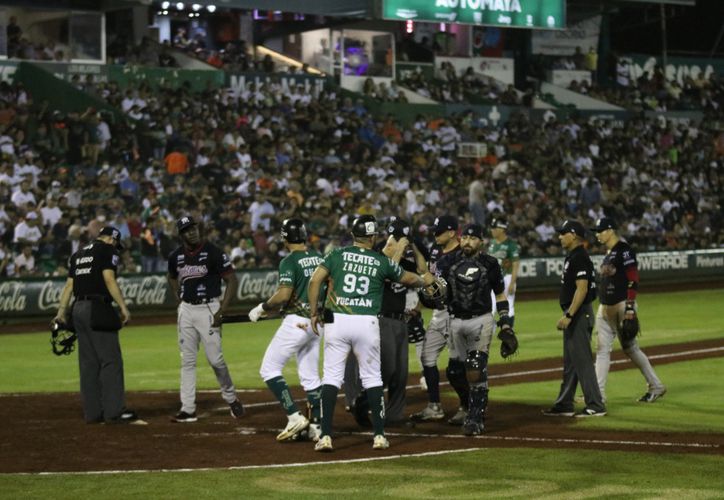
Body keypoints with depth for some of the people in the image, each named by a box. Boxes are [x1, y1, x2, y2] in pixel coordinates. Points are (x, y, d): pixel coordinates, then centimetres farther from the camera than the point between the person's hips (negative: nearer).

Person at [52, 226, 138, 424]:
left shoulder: (78, 254, 20)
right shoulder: (107, 250, -1)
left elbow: (69, 284, 15)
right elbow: (109, 280, -13)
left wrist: (61, 312, 10)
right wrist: (123, 307, -15)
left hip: (78, 309, 8)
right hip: (98, 309, -8)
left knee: (88, 363, 9)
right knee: (111, 360, -7)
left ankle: (92, 413, 9)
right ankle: (114, 412, -12)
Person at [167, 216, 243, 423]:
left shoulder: (213, 253, -10)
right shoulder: (176, 256, 5)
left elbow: (232, 280, -8)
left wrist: (222, 310, -14)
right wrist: (178, 297, 10)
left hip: (208, 308, -5)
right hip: (186, 310, 5)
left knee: (215, 358, -6)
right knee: (187, 360, 4)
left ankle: (231, 399, 15)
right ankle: (188, 409, 6)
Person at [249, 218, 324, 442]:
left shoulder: (289, 262, -12)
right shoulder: (319, 257, 9)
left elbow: (283, 295, -22)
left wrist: (262, 308, -9)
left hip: (296, 321, -7)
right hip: (316, 322, 7)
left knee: (269, 369, 0)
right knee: (310, 377, 13)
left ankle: (295, 416, -10)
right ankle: (317, 426, 7)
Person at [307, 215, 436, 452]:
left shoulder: (337, 254, 5)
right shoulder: (382, 261, 6)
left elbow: (315, 280, -3)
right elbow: (408, 278, 23)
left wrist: (314, 312, 7)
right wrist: (425, 281, 44)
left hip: (337, 321, 0)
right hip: (367, 323, 0)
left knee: (331, 377, 2)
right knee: (372, 378, 11)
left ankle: (326, 436, -6)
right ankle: (379, 435, 11)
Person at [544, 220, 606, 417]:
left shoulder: (580, 258, -16)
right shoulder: (571, 257, 16)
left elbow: (582, 289, -24)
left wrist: (569, 315, -26)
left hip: (579, 314, -11)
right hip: (573, 316, 11)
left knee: (582, 361, -9)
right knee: (570, 362, 15)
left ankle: (596, 406, -7)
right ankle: (564, 405, 21)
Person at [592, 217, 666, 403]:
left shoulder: (624, 250, -12)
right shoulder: (608, 252, 15)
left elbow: (633, 280, -17)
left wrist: (630, 307, -23)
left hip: (622, 306, -9)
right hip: (606, 307, 9)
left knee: (630, 348, -4)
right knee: (602, 350, 7)